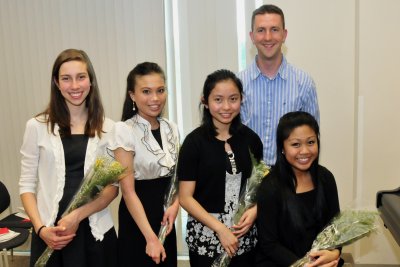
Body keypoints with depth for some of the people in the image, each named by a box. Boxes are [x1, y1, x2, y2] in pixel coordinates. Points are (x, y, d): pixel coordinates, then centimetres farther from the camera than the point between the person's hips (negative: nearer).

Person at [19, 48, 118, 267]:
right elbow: (27, 185, 2)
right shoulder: (37, 126, 1)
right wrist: (40, 228, -10)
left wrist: (77, 216, -12)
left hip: (96, 231, 0)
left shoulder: (107, 128, 1)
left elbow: (113, 186, 0)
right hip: (51, 234, 0)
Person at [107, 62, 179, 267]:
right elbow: (128, 190, -18)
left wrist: (175, 204, -8)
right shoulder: (124, 131, -15)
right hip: (138, 219, -5)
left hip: (166, 216, 6)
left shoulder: (171, 128, 3)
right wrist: (150, 237, -21)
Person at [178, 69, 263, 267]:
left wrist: (254, 211, -6)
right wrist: (220, 228, -15)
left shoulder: (251, 138, 1)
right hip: (206, 237, -3)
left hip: (245, 236, 3)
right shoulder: (194, 142, -9)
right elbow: (185, 197, -9)